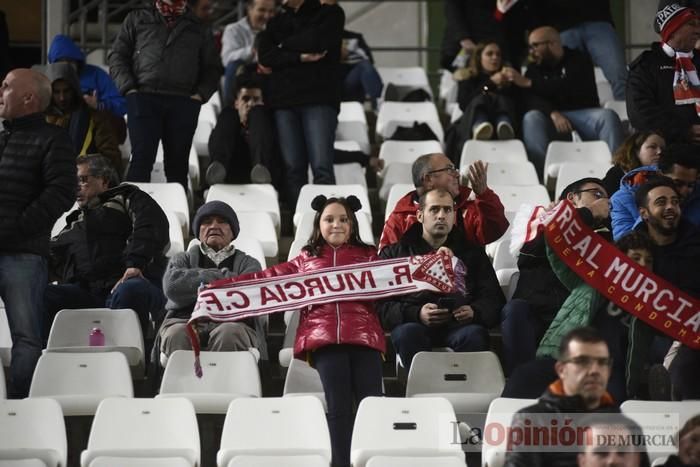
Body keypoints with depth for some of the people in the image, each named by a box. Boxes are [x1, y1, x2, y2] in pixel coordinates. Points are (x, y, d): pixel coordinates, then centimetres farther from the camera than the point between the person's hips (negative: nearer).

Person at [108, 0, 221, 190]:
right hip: (144, 98, -2)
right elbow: (117, 55, 12)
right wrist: (128, 87, -3)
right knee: (141, 159, -11)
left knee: (178, 164, 1)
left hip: (183, 103, 2)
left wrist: (201, 94, 2)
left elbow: (212, 68, 21)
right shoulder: (138, 19, 16)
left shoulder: (199, 29, 21)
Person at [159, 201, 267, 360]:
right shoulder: (183, 259, 30)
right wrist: (219, 276, 5)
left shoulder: (247, 263, 27)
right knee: (176, 334, -35)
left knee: (227, 334, -37)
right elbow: (172, 285, 4)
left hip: (232, 322, -1)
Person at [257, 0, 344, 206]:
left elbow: (317, 42, -8)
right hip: (283, 98, 4)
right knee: (293, 168, -2)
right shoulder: (277, 22, 22)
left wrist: (285, 46, 7)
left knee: (322, 167, -15)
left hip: (319, 98, -4)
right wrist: (299, 57, -8)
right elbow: (265, 56, 5)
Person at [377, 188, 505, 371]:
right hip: (415, 323, -1)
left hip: (459, 324, 1)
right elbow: (382, 306, 6)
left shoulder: (472, 252, 28)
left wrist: (474, 312, -8)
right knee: (408, 333, -37)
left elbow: (494, 300, 17)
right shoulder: (395, 253, 21)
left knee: (474, 335, -34)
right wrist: (416, 314, -14)